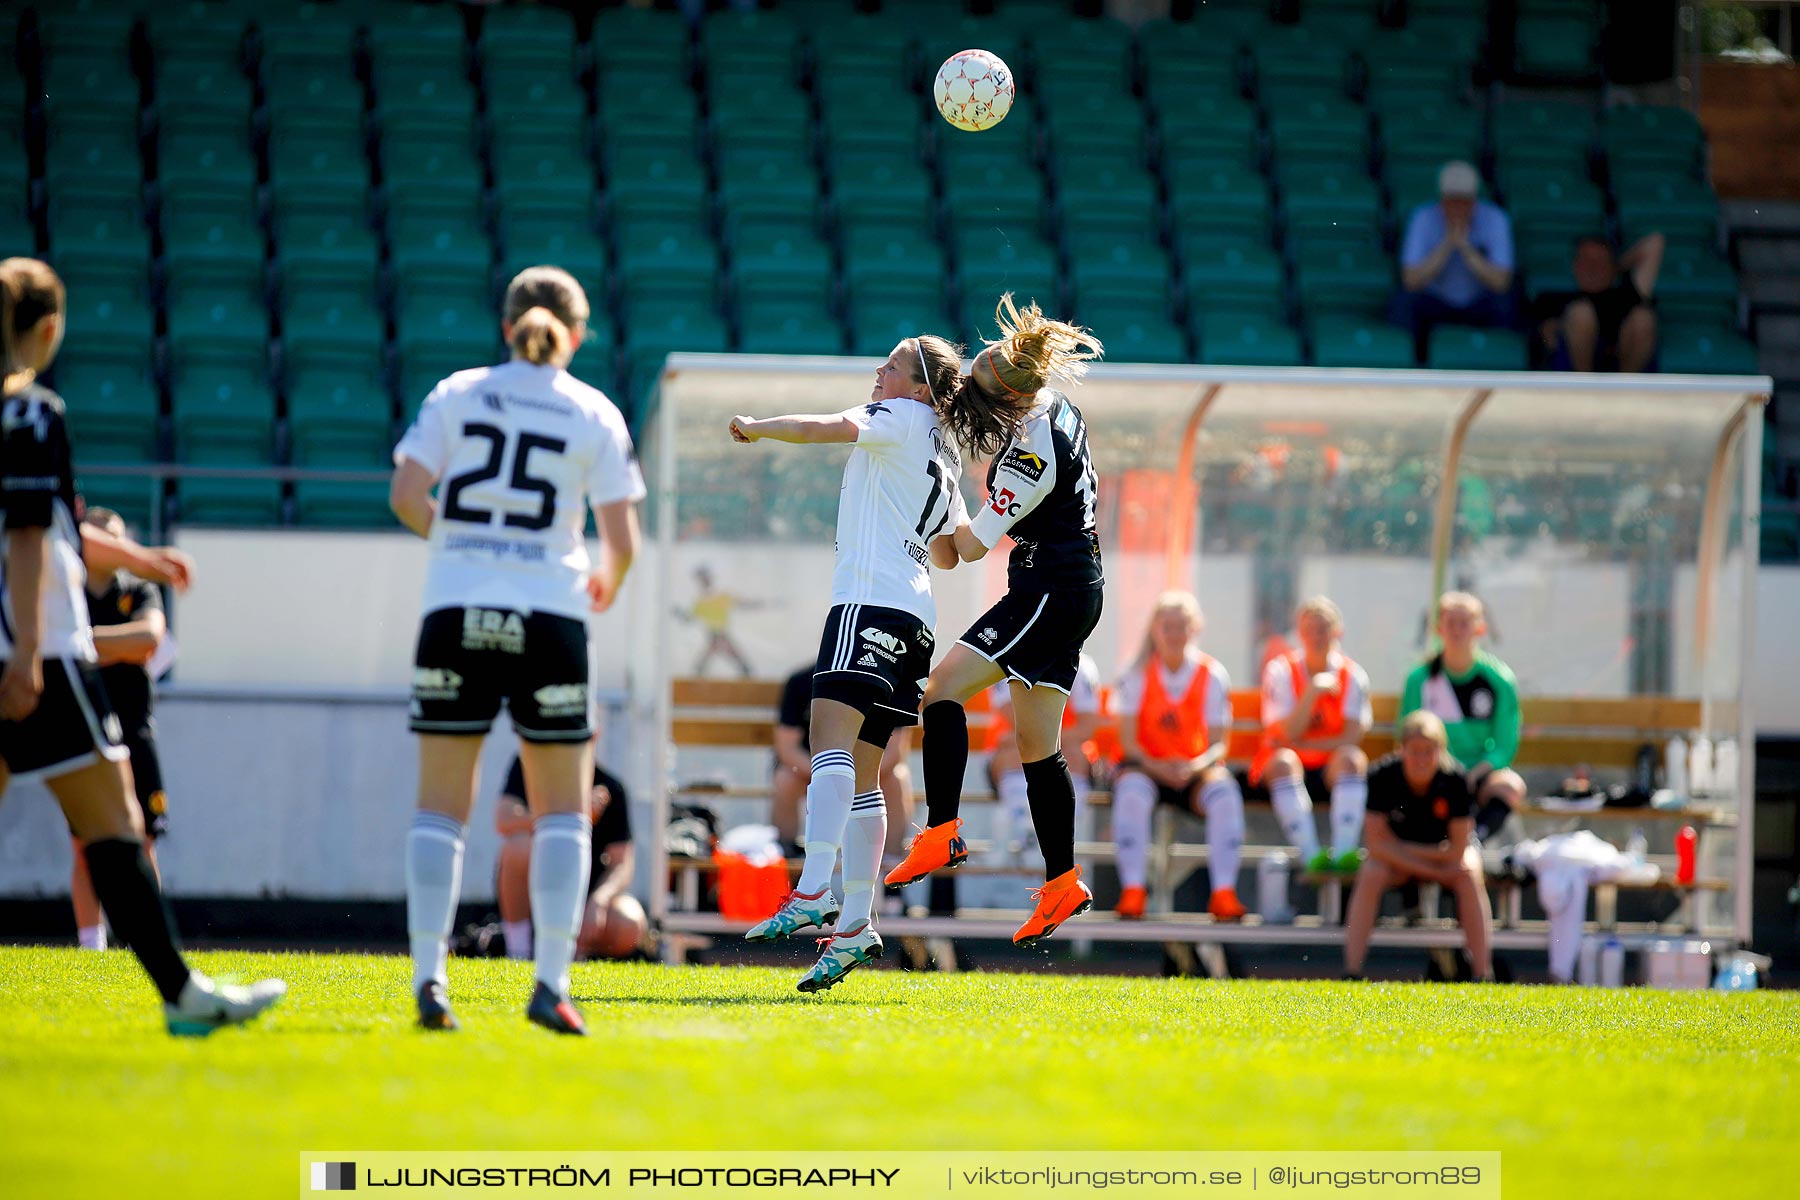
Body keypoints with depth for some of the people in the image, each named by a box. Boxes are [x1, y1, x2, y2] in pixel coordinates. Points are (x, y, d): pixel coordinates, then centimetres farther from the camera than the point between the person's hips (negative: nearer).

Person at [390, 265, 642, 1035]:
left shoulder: (456, 395, 6)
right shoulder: (594, 416, 3)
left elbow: (406, 496, -4)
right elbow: (621, 540, -2)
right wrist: (605, 584, 19)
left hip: (455, 613, 1)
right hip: (547, 617, -1)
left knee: (441, 806, 6)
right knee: (561, 810, 7)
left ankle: (428, 976, -5)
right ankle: (551, 983, -4)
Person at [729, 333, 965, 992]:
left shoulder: (900, 418, 1)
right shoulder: (945, 458, 25)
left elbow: (823, 428, -17)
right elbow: (949, 554, 36)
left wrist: (754, 426, -2)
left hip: (870, 603, -10)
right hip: (913, 619, 10)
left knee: (831, 741, -23)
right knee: (860, 774, 9)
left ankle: (813, 893, -39)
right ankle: (855, 925, 6)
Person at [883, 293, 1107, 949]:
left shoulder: (1032, 455, -22)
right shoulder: (1056, 405, 4)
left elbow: (971, 546, -16)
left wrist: (949, 509, 3)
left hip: (1049, 592, -10)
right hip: (1075, 590, 10)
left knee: (943, 687, -12)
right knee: (1038, 746, 10)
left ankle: (942, 832, -20)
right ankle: (1062, 882, 10)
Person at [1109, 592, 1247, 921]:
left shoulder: (1212, 675, 1)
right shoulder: (1138, 674, -1)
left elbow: (1219, 744, -1)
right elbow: (1128, 740, -5)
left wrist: (1194, 766, -23)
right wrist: (1157, 767, -24)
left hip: (1195, 770, 1)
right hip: (1146, 766, -1)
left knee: (1224, 791, -32)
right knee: (1132, 789, -36)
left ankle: (1223, 893, -32)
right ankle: (1132, 891, -35)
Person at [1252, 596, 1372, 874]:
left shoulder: (1353, 676, 1)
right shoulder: (1281, 671, -2)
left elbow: (1352, 738, -8)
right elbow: (1289, 735, -13)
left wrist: (1299, 743, -13)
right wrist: (1313, 692, -25)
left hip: (1332, 770, 1)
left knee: (1352, 757, -30)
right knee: (1284, 761, -34)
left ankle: (1344, 851, -44)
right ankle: (1310, 855, -47)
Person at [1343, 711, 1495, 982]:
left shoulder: (1454, 779, -25)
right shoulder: (1382, 776, -24)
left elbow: (1458, 850, -20)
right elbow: (1376, 844, -23)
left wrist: (1405, 851, -21)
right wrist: (1429, 869, -26)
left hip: (1445, 851, 0)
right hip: (1393, 854, 0)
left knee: (1469, 875, -30)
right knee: (1370, 875, -30)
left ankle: (1483, 975, -32)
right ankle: (1351, 971, -31)